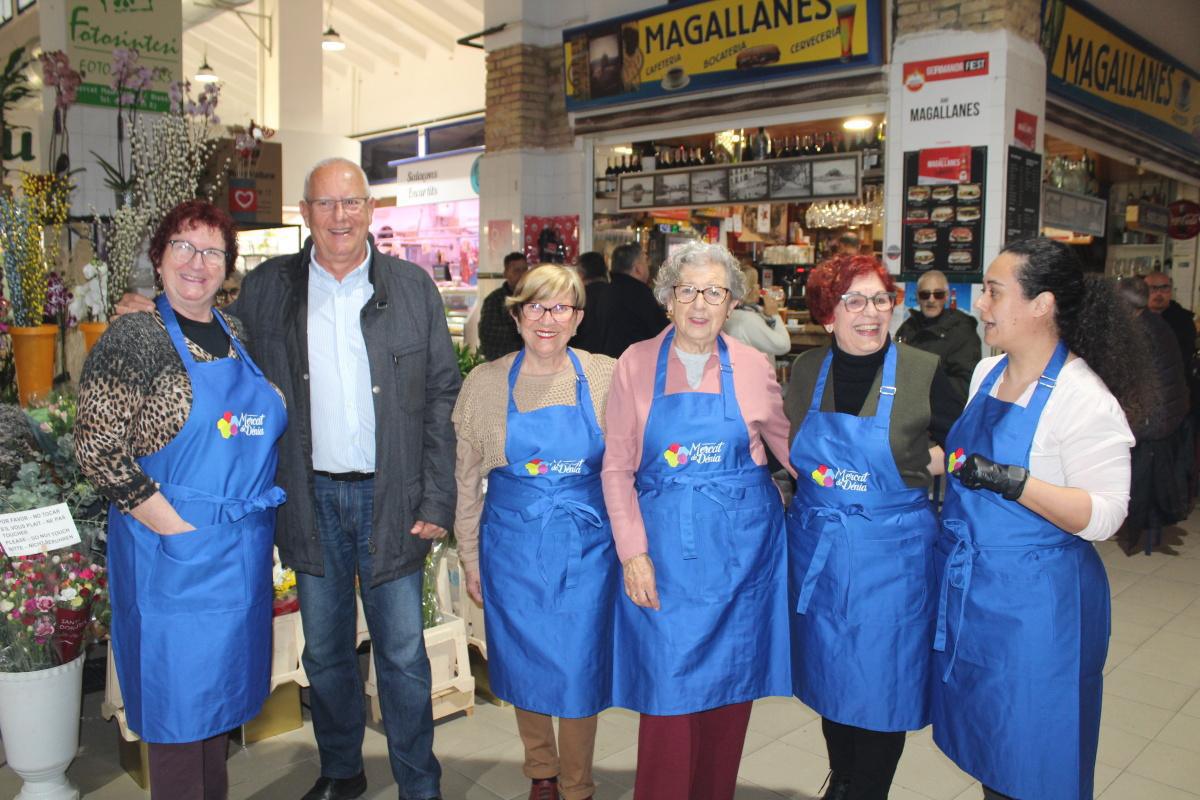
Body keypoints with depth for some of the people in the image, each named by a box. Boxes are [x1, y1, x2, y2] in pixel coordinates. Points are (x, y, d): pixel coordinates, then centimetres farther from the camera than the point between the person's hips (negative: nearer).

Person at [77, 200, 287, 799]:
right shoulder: (133, 339, -10)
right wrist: (175, 527, -17)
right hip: (174, 551, -6)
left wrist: (258, 521, 9)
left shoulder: (236, 335, 9)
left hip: (242, 550, 6)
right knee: (179, 691, 6)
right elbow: (97, 451, -15)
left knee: (220, 688, 18)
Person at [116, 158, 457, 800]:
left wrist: (437, 499, -6)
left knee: (403, 654, 7)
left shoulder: (413, 287, -1)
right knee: (324, 651, 17)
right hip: (311, 499, 2)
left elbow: (442, 397, -2)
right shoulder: (266, 288, 2)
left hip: (390, 498, -2)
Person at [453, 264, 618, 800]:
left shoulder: (605, 377, -4)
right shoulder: (485, 383, -2)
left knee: (580, 670, 7)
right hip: (513, 546, 1)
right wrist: (470, 560, 6)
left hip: (587, 547, -1)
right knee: (525, 668, 14)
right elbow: (465, 479, 4)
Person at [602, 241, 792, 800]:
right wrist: (632, 552, -7)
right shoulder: (636, 364, 0)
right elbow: (617, 467, 0)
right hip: (663, 547, -1)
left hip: (740, 546, 2)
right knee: (667, 686, 0)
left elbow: (793, 450, 12)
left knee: (731, 682, 11)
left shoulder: (752, 367, 2)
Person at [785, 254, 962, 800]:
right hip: (817, 548, 4)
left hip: (891, 554, -3)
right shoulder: (807, 370, 2)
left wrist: (916, 464, -10)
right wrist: (815, 469, 1)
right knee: (829, 673, 17)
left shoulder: (922, 372, -9)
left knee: (881, 681, 6)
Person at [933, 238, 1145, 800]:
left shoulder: (1085, 399, -18)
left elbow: (1103, 516, -21)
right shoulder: (987, 373, 6)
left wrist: (1012, 481, -29)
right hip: (966, 585, 7)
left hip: (1034, 602, -7)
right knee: (988, 754, 20)